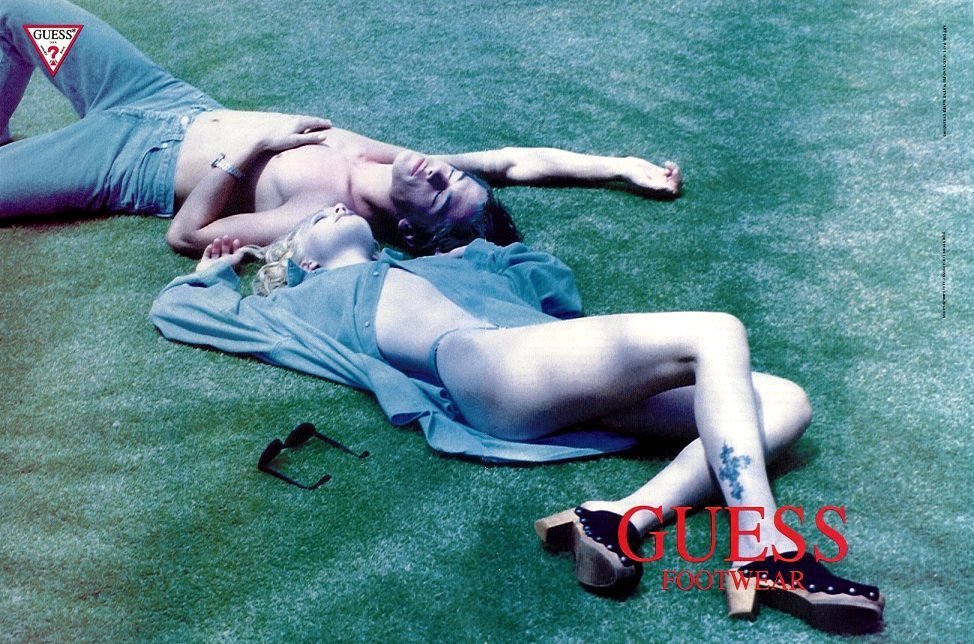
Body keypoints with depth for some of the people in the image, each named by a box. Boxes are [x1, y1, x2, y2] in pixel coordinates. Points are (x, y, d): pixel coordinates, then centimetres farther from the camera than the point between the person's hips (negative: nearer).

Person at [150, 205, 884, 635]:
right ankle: (766, 547, -30)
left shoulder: (438, 263, 41)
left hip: (558, 370, 7)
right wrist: (217, 267, 51)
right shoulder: (307, 301, 28)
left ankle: (624, 521, -26)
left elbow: (556, 285, 35)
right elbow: (176, 309, 34)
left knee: (782, 402, -8)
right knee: (718, 333, -24)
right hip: (489, 365, -7)